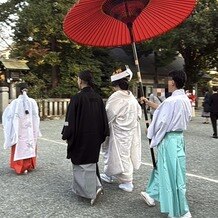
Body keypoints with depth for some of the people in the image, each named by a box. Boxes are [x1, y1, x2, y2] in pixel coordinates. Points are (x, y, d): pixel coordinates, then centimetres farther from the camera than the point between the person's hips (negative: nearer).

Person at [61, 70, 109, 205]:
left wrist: (67, 135, -3)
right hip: (95, 138, 6)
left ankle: (92, 191, -4)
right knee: (91, 161, 21)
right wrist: (102, 135, 14)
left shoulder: (77, 98, -16)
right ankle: (96, 185, 25)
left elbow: (71, 119, -15)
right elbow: (104, 118, 5)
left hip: (81, 137, -6)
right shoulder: (98, 98, 1)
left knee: (82, 164, 5)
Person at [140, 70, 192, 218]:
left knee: (172, 173, 2)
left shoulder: (172, 100, -23)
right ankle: (152, 195, 39)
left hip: (168, 139, -9)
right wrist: (149, 103, 27)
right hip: (179, 136, 9)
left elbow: (162, 122, -18)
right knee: (162, 168, 22)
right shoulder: (185, 99, 7)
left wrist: (153, 136, 0)